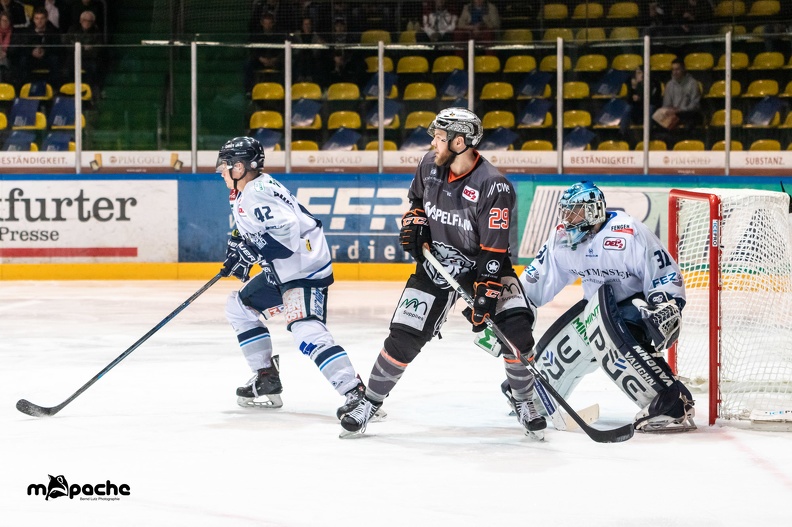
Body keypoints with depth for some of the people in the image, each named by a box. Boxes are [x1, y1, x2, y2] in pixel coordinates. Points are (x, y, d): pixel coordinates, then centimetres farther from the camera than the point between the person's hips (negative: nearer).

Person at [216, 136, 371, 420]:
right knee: (239, 306, 20)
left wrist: (249, 251, -25)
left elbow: (285, 228, -30)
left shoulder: (257, 192, -18)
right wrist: (239, 247, 16)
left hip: (305, 268, -12)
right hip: (283, 270, 12)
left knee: (306, 331, -27)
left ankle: (356, 393, -37)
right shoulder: (245, 194, 15)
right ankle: (267, 380, 23)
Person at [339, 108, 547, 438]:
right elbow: (417, 196, 18)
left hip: (482, 263, -4)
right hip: (435, 260, 4)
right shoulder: (429, 165, -7)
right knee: (404, 337, -3)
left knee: (515, 330, -20)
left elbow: (494, 250, -24)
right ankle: (369, 404, 12)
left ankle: (524, 402, 0)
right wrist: (413, 222, -2)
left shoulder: (494, 187, -24)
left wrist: (485, 298, -28)